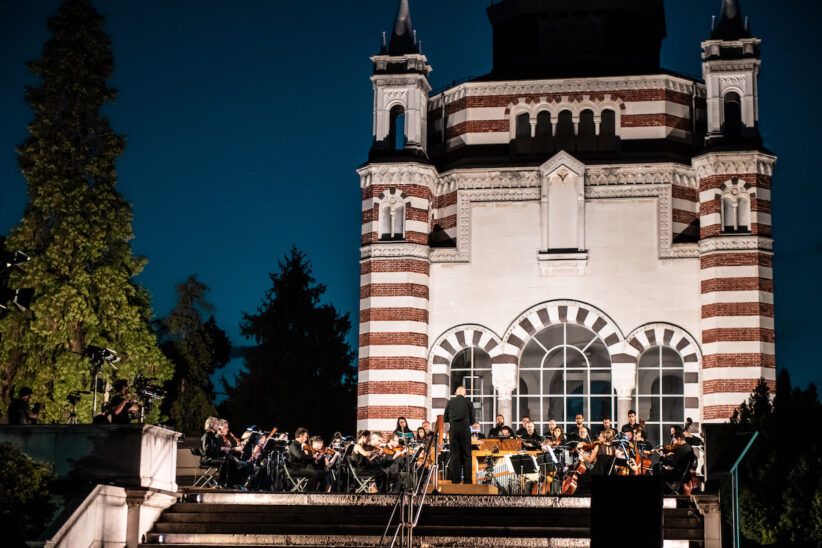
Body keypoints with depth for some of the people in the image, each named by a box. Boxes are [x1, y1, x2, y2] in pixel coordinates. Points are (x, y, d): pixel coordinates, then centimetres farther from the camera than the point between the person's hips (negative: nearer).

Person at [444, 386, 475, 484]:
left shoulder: (450, 402, 7)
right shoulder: (468, 402, 4)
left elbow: (445, 419, 12)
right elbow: (472, 420, 6)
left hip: (453, 429, 1)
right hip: (465, 430, -1)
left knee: (454, 455, 6)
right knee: (466, 455, 3)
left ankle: (455, 479, 5)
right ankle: (467, 479, -1)